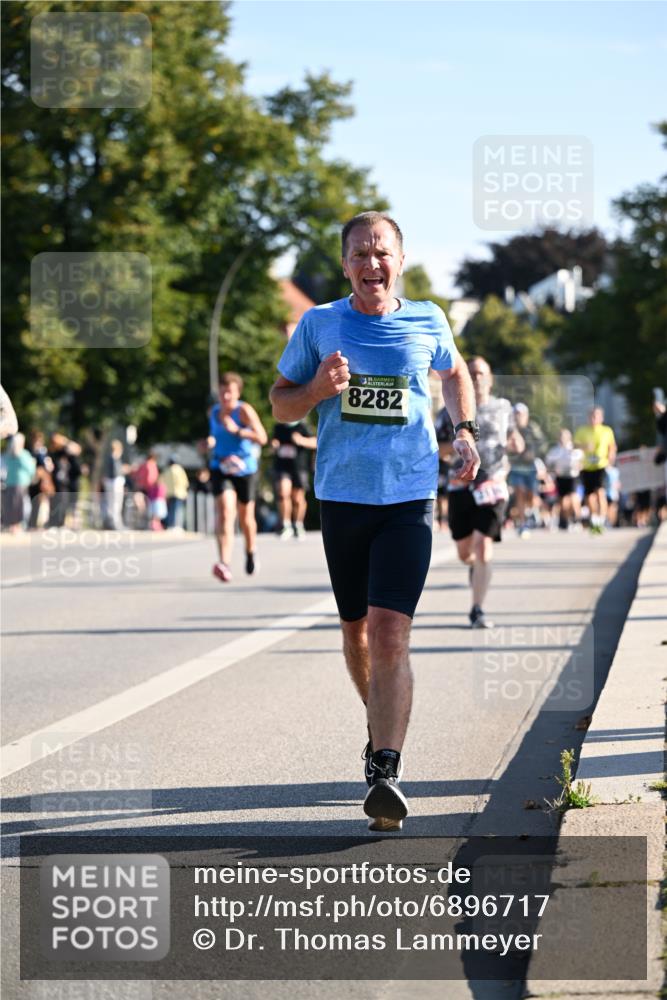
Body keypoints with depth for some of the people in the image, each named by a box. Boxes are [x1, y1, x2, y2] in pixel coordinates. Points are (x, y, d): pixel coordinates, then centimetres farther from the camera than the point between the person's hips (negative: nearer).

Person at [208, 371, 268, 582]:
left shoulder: (244, 410, -12)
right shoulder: (213, 412, 5)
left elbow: (262, 438, -21)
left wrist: (237, 431, -30)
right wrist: (210, 442, 4)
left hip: (245, 469, -2)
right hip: (220, 468, 2)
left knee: (245, 516, 13)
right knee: (225, 511, -20)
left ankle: (251, 552, 45)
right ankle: (224, 563, -33)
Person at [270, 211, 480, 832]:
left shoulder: (426, 321, 4)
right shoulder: (319, 325, 2)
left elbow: (454, 373, 25)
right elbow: (280, 403, 9)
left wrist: (464, 430, 9)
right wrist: (318, 389, -12)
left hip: (409, 500, -2)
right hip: (341, 497, 2)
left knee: (390, 634, -16)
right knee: (355, 630, 15)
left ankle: (385, 770, -22)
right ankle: (381, 728, 42)